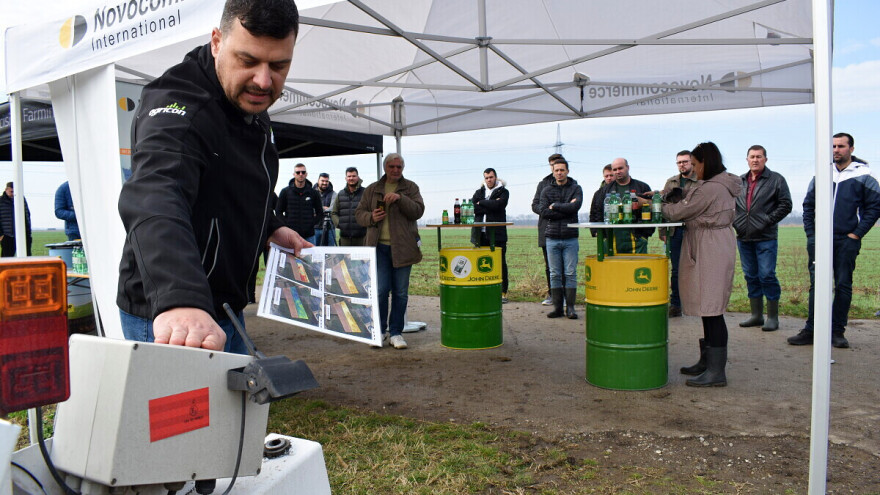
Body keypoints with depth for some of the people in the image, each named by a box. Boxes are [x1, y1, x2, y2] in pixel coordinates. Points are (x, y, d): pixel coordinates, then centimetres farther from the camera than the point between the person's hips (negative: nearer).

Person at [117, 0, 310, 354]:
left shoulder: (254, 115, 4)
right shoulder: (179, 106, -23)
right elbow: (155, 199, -43)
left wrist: (270, 227, 5)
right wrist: (179, 300, -59)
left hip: (225, 309, 8)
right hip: (163, 319, -8)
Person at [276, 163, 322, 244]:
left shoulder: (314, 193, 8)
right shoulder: (285, 192, 6)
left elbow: (320, 213, 12)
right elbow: (278, 212, 9)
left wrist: (311, 223, -2)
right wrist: (287, 224, -3)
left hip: (309, 235, 1)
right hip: (291, 235, -1)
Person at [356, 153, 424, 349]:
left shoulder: (410, 187, 7)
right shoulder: (372, 189, 12)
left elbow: (418, 211, -6)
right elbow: (359, 212, 14)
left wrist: (400, 198, -21)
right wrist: (370, 217, -8)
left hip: (402, 247, 0)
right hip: (379, 246, 0)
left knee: (401, 292, 5)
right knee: (381, 290, -4)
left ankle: (396, 332, 16)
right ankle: (379, 330, 14)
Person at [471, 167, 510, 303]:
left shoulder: (503, 192, 6)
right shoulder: (479, 192, 16)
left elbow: (497, 204, -15)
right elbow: (473, 207, -2)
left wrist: (481, 203, -4)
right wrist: (490, 206, -8)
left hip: (497, 234, -3)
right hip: (481, 234, 3)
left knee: (500, 263, 0)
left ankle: (503, 292, 7)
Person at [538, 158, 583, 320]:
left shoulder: (576, 189, 6)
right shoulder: (547, 190, 9)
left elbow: (575, 206, -13)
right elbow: (544, 212, -6)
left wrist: (555, 206, -6)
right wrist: (566, 209, -8)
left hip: (570, 238, -1)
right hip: (552, 238, 1)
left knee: (571, 273, 0)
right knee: (555, 274, 4)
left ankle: (570, 307, 7)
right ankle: (557, 307, 11)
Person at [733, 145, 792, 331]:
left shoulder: (776, 180, 0)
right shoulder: (739, 181, 13)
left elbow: (785, 205, -3)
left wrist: (768, 220, -11)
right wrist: (734, 222, 7)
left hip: (765, 238, -5)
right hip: (744, 238, 5)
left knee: (767, 276, -5)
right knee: (751, 276, 10)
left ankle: (772, 317, 6)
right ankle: (756, 315, 20)